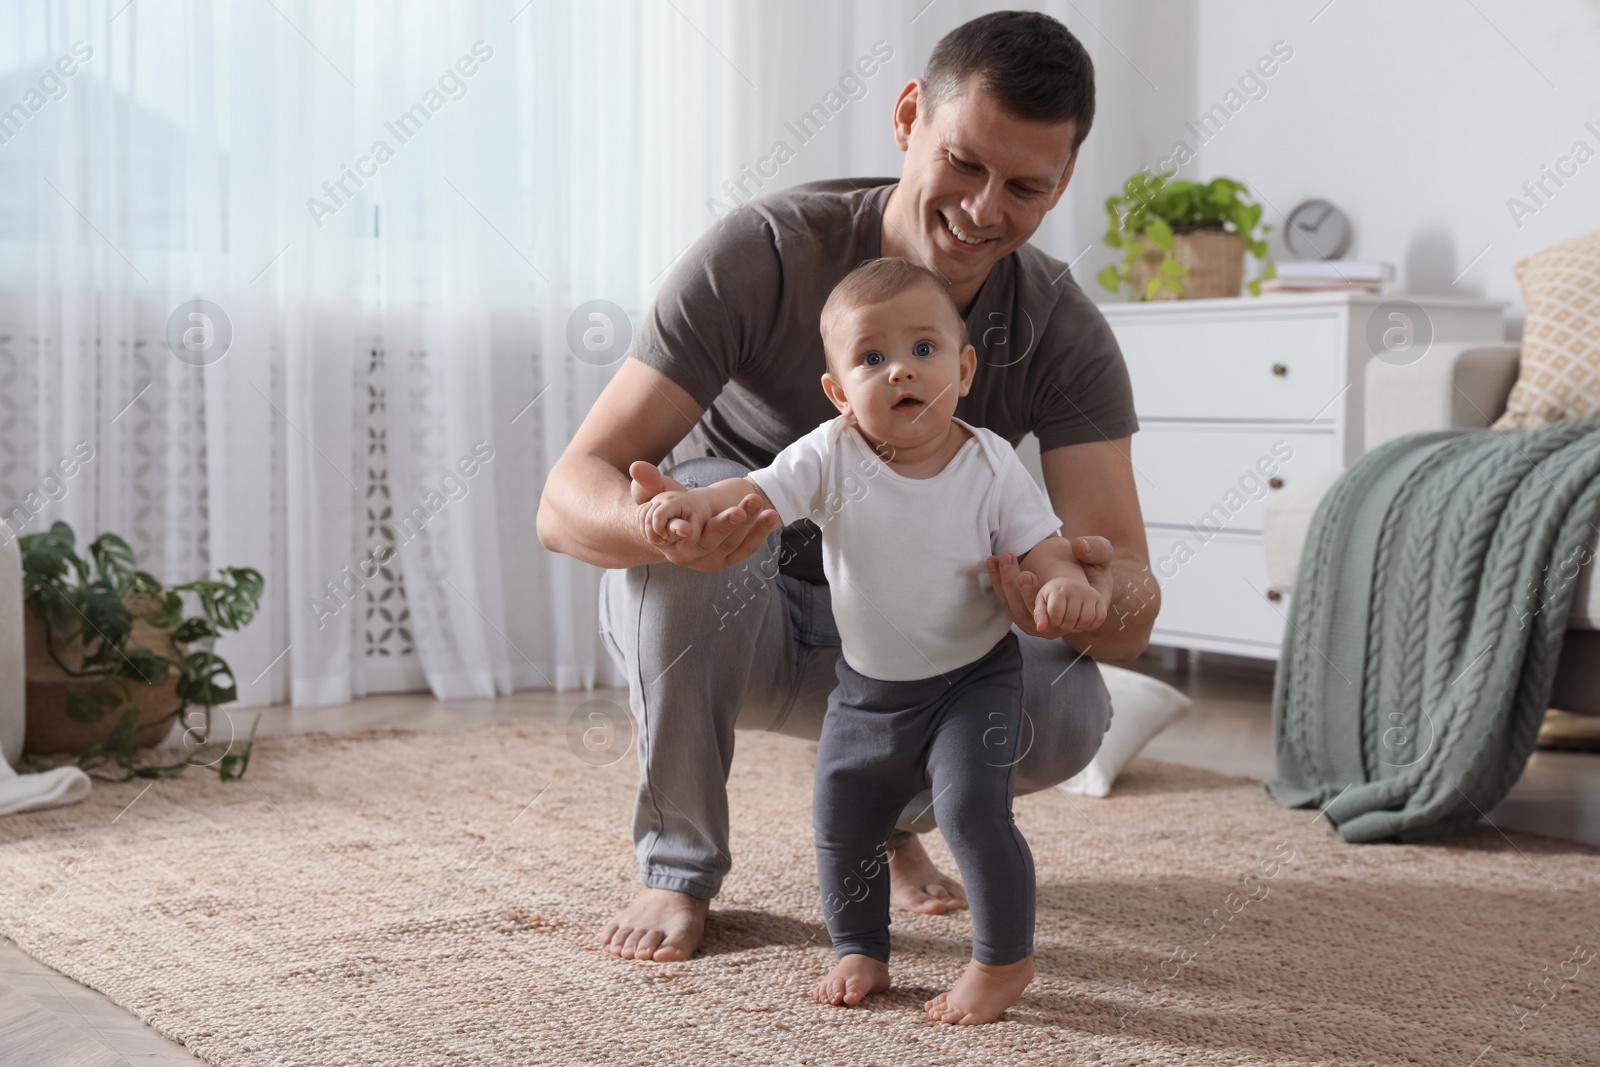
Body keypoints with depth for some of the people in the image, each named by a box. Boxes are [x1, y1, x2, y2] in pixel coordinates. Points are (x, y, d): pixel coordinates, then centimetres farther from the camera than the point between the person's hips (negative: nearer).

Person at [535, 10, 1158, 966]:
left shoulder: (1065, 336, -16)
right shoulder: (766, 252, -24)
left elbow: (1132, 621, -23)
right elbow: (567, 499, -29)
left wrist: (1105, 593, -49)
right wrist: (651, 522, -54)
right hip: (710, 619, -1)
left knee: (1069, 709, -27)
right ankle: (680, 869, -15)